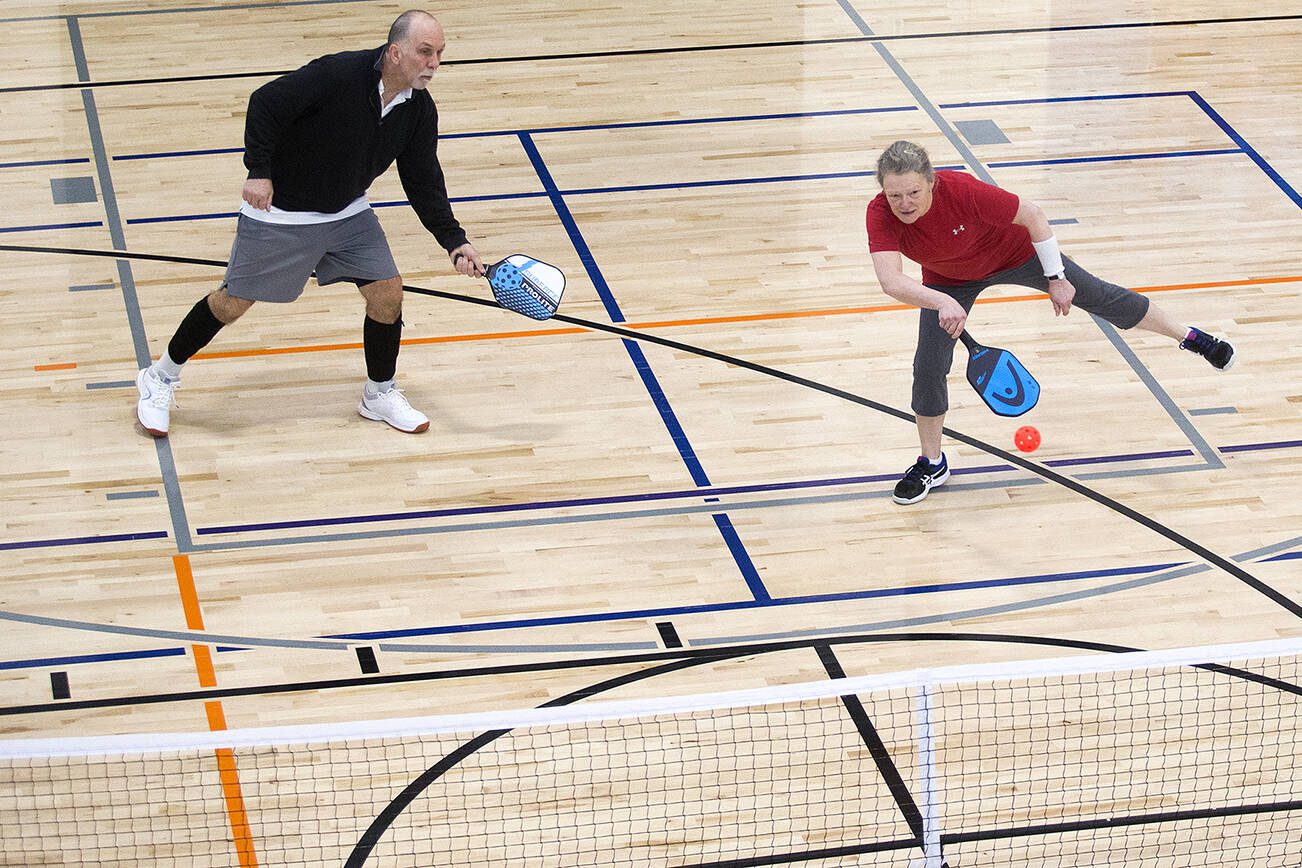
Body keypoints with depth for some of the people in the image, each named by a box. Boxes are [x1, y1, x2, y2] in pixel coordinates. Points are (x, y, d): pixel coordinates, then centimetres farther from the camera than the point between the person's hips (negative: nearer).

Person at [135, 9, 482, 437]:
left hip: (348, 213, 6)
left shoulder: (420, 112, -9)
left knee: (388, 293, -2)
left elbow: (424, 185, -2)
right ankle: (160, 377, 21)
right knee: (232, 302, 1)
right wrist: (259, 172, -25)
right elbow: (266, 103, -23)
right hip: (279, 213, -6)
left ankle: (379, 394, 21)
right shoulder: (339, 75, -28)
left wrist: (455, 242, -12)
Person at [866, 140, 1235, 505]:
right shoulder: (880, 215, -36)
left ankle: (1190, 336, 32)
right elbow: (891, 280, -48)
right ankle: (932, 464, 19)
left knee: (1101, 297, 9)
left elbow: (1032, 215, -26)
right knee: (928, 366, -4)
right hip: (950, 279, 2)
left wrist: (1056, 277, -19)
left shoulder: (962, 191, -41)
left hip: (1014, 252, -2)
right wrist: (942, 303, -64)